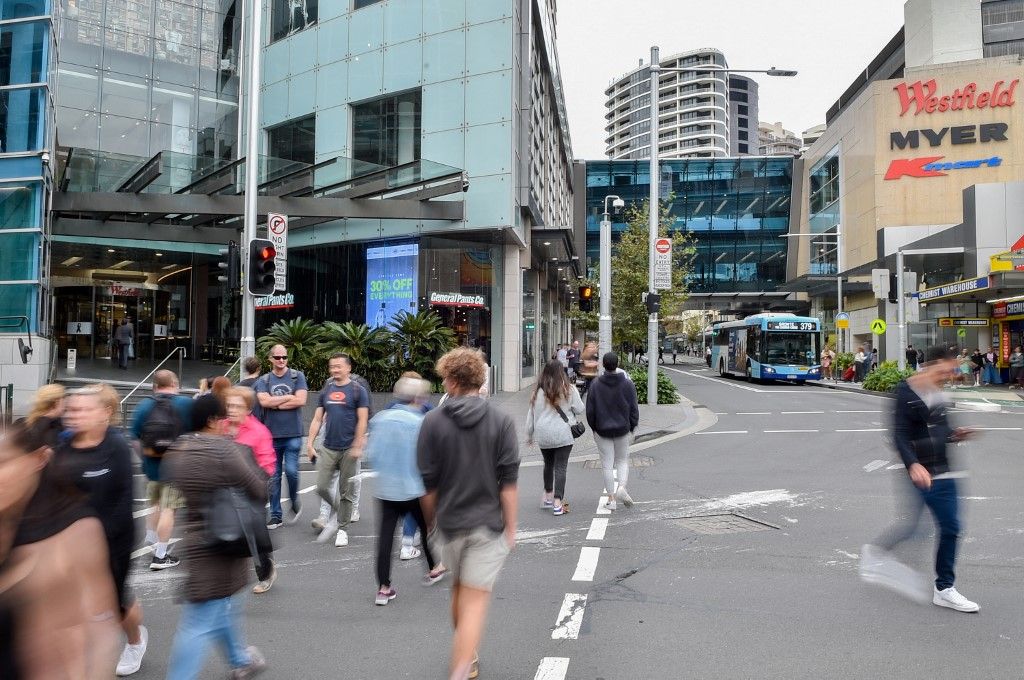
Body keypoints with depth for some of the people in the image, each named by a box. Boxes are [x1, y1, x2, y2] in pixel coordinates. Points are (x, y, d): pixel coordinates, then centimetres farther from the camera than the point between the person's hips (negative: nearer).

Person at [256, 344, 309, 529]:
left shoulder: (297, 376, 4)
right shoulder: (263, 381, 7)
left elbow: (301, 400, -9)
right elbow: (264, 401, -10)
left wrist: (275, 403, -7)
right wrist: (288, 397, -7)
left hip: (293, 434, -2)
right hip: (272, 435, 2)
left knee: (291, 471, -10)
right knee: (273, 477, 5)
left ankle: (295, 502, 19)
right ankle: (275, 515, 15)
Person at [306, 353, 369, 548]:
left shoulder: (357, 390, -4)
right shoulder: (326, 390, 10)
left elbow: (362, 421, -8)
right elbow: (317, 419, 11)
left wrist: (357, 446, -15)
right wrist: (310, 443, 3)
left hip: (349, 449, -4)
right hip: (328, 448, 4)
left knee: (345, 491, 3)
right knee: (321, 488, -1)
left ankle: (342, 529, 16)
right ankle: (339, 512, 26)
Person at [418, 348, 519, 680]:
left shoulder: (432, 422, -6)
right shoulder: (501, 421, -7)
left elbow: (428, 483, -3)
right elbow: (509, 482, -9)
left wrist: (431, 521, 12)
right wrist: (511, 528, -1)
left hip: (449, 522, 2)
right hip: (488, 523, -2)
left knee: (459, 590, 22)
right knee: (475, 601, 0)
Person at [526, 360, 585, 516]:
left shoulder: (538, 392, 1)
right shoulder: (568, 390, -6)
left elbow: (531, 415, 7)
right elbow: (581, 410, 0)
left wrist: (529, 435, 19)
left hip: (543, 436, 3)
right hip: (563, 435, -3)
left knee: (548, 464, 21)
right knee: (560, 467, -2)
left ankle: (548, 497, 30)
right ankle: (558, 503, -8)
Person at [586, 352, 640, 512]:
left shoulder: (595, 385, -7)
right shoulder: (628, 385, -6)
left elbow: (590, 410, -3)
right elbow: (634, 409, -3)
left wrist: (594, 428, 9)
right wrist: (632, 428, 8)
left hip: (602, 431, 0)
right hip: (623, 430, 1)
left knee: (607, 464, 6)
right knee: (622, 460, 16)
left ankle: (611, 499, 9)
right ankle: (622, 488, -6)